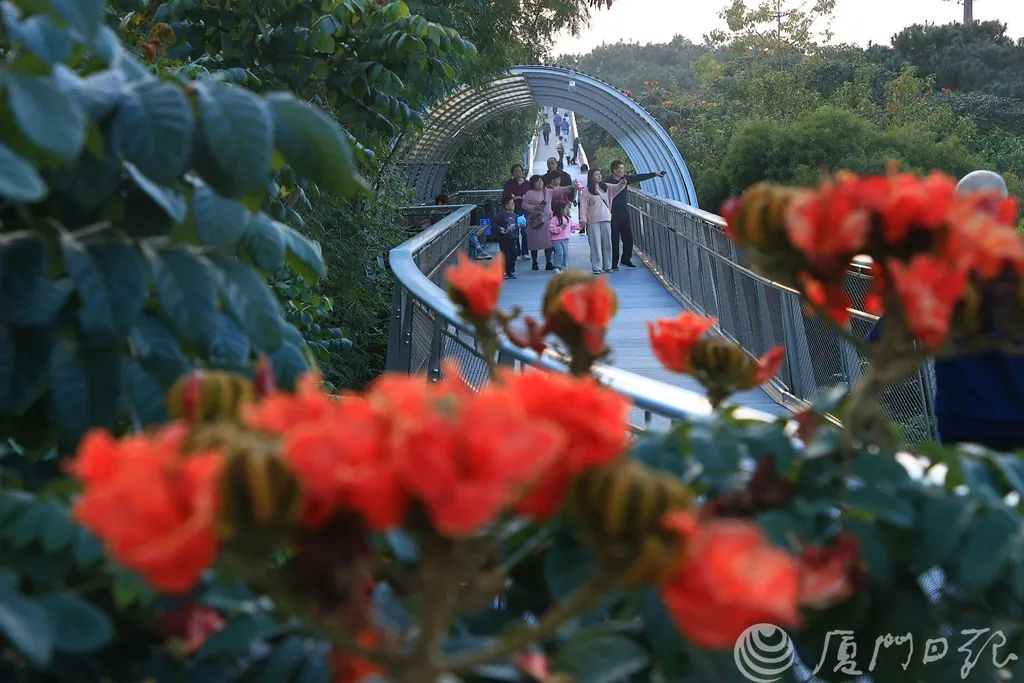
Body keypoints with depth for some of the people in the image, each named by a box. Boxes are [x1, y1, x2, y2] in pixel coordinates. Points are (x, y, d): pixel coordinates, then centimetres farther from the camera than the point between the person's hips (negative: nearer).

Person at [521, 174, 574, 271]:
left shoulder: (548, 191, 12)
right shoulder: (529, 194, 1)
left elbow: (558, 191, 6)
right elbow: (524, 205, -3)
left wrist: (570, 188, -4)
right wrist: (534, 207, -14)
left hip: (547, 219, 3)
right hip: (535, 221, -3)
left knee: (548, 241, -5)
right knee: (535, 243, 2)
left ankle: (548, 263, -2)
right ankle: (534, 263, 13)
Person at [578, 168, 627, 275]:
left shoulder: (606, 187, 10)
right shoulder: (586, 191, -4)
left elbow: (617, 188, 2)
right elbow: (583, 206, -7)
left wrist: (622, 183, -20)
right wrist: (583, 220, -15)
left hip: (606, 219, 5)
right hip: (593, 221, -5)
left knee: (607, 243, 9)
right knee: (595, 244, -5)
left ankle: (607, 266, 17)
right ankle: (596, 267, -4)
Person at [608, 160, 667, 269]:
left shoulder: (625, 179, 6)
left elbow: (639, 177, 10)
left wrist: (655, 174, 11)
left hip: (625, 214, 6)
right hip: (613, 215, -6)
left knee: (628, 238, 10)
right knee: (614, 240, -1)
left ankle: (626, 259, 27)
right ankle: (613, 264, 6)